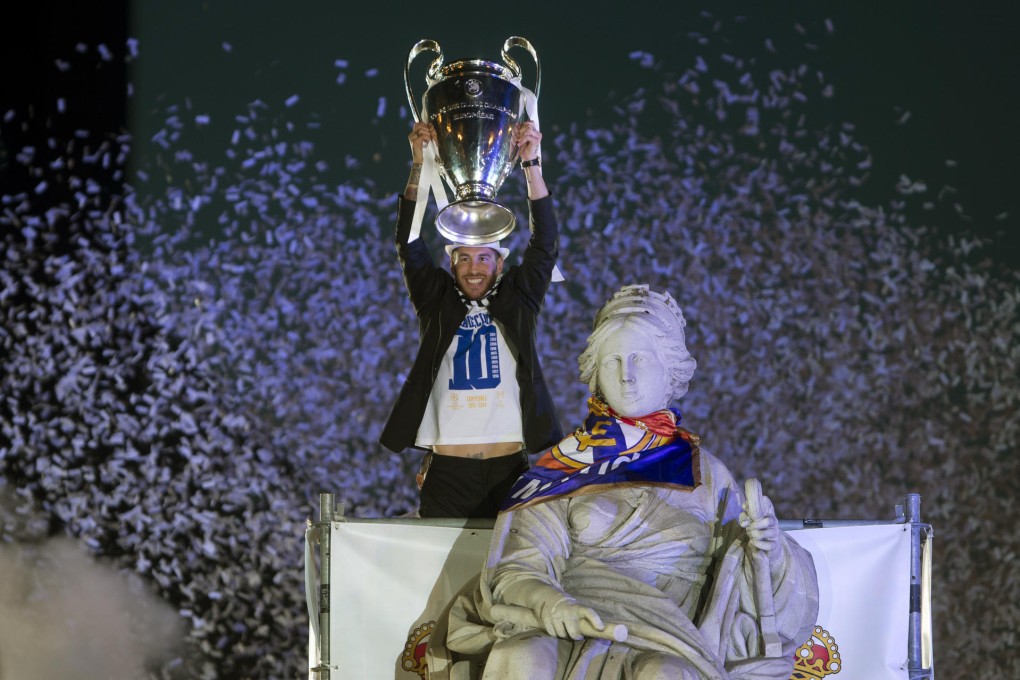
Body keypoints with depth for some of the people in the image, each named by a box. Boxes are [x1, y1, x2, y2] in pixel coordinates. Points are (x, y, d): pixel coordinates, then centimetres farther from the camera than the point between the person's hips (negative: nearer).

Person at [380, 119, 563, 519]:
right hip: (446, 470, 0)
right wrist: (419, 165, -5)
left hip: (509, 468, 0)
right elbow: (409, 244, 5)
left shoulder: (517, 302, 11)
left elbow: (545, 241, 4)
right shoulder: (436, 303, 12)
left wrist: (532, 164, -6)